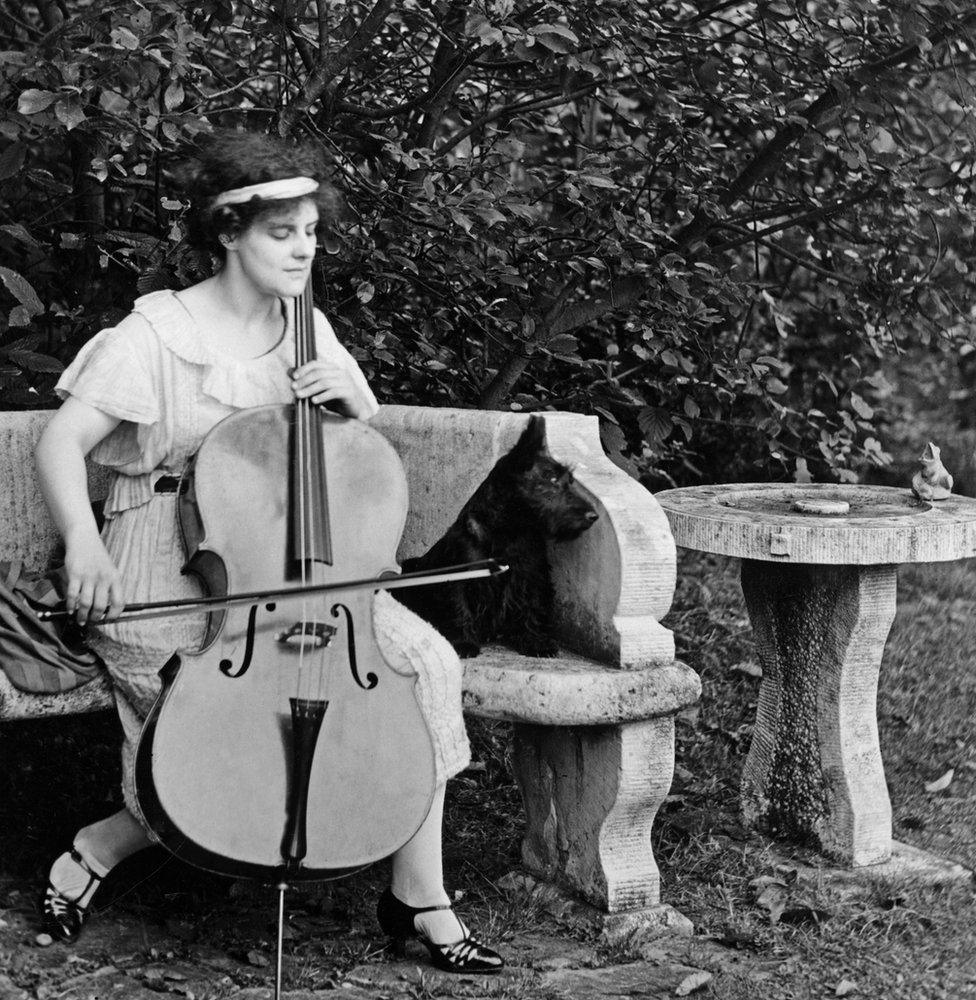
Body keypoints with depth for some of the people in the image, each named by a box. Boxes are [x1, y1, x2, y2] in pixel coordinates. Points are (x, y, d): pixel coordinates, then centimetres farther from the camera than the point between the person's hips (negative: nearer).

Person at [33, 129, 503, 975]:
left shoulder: (305, 331, 9)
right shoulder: (158, 332, -8)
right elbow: (62, 441, -15)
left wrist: (350, 396, -9)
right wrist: (83, 545, -34)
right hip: (166, 576, -5)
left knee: (422, 661, -15)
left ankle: (420, 898, -6)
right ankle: (96, 849, 6)